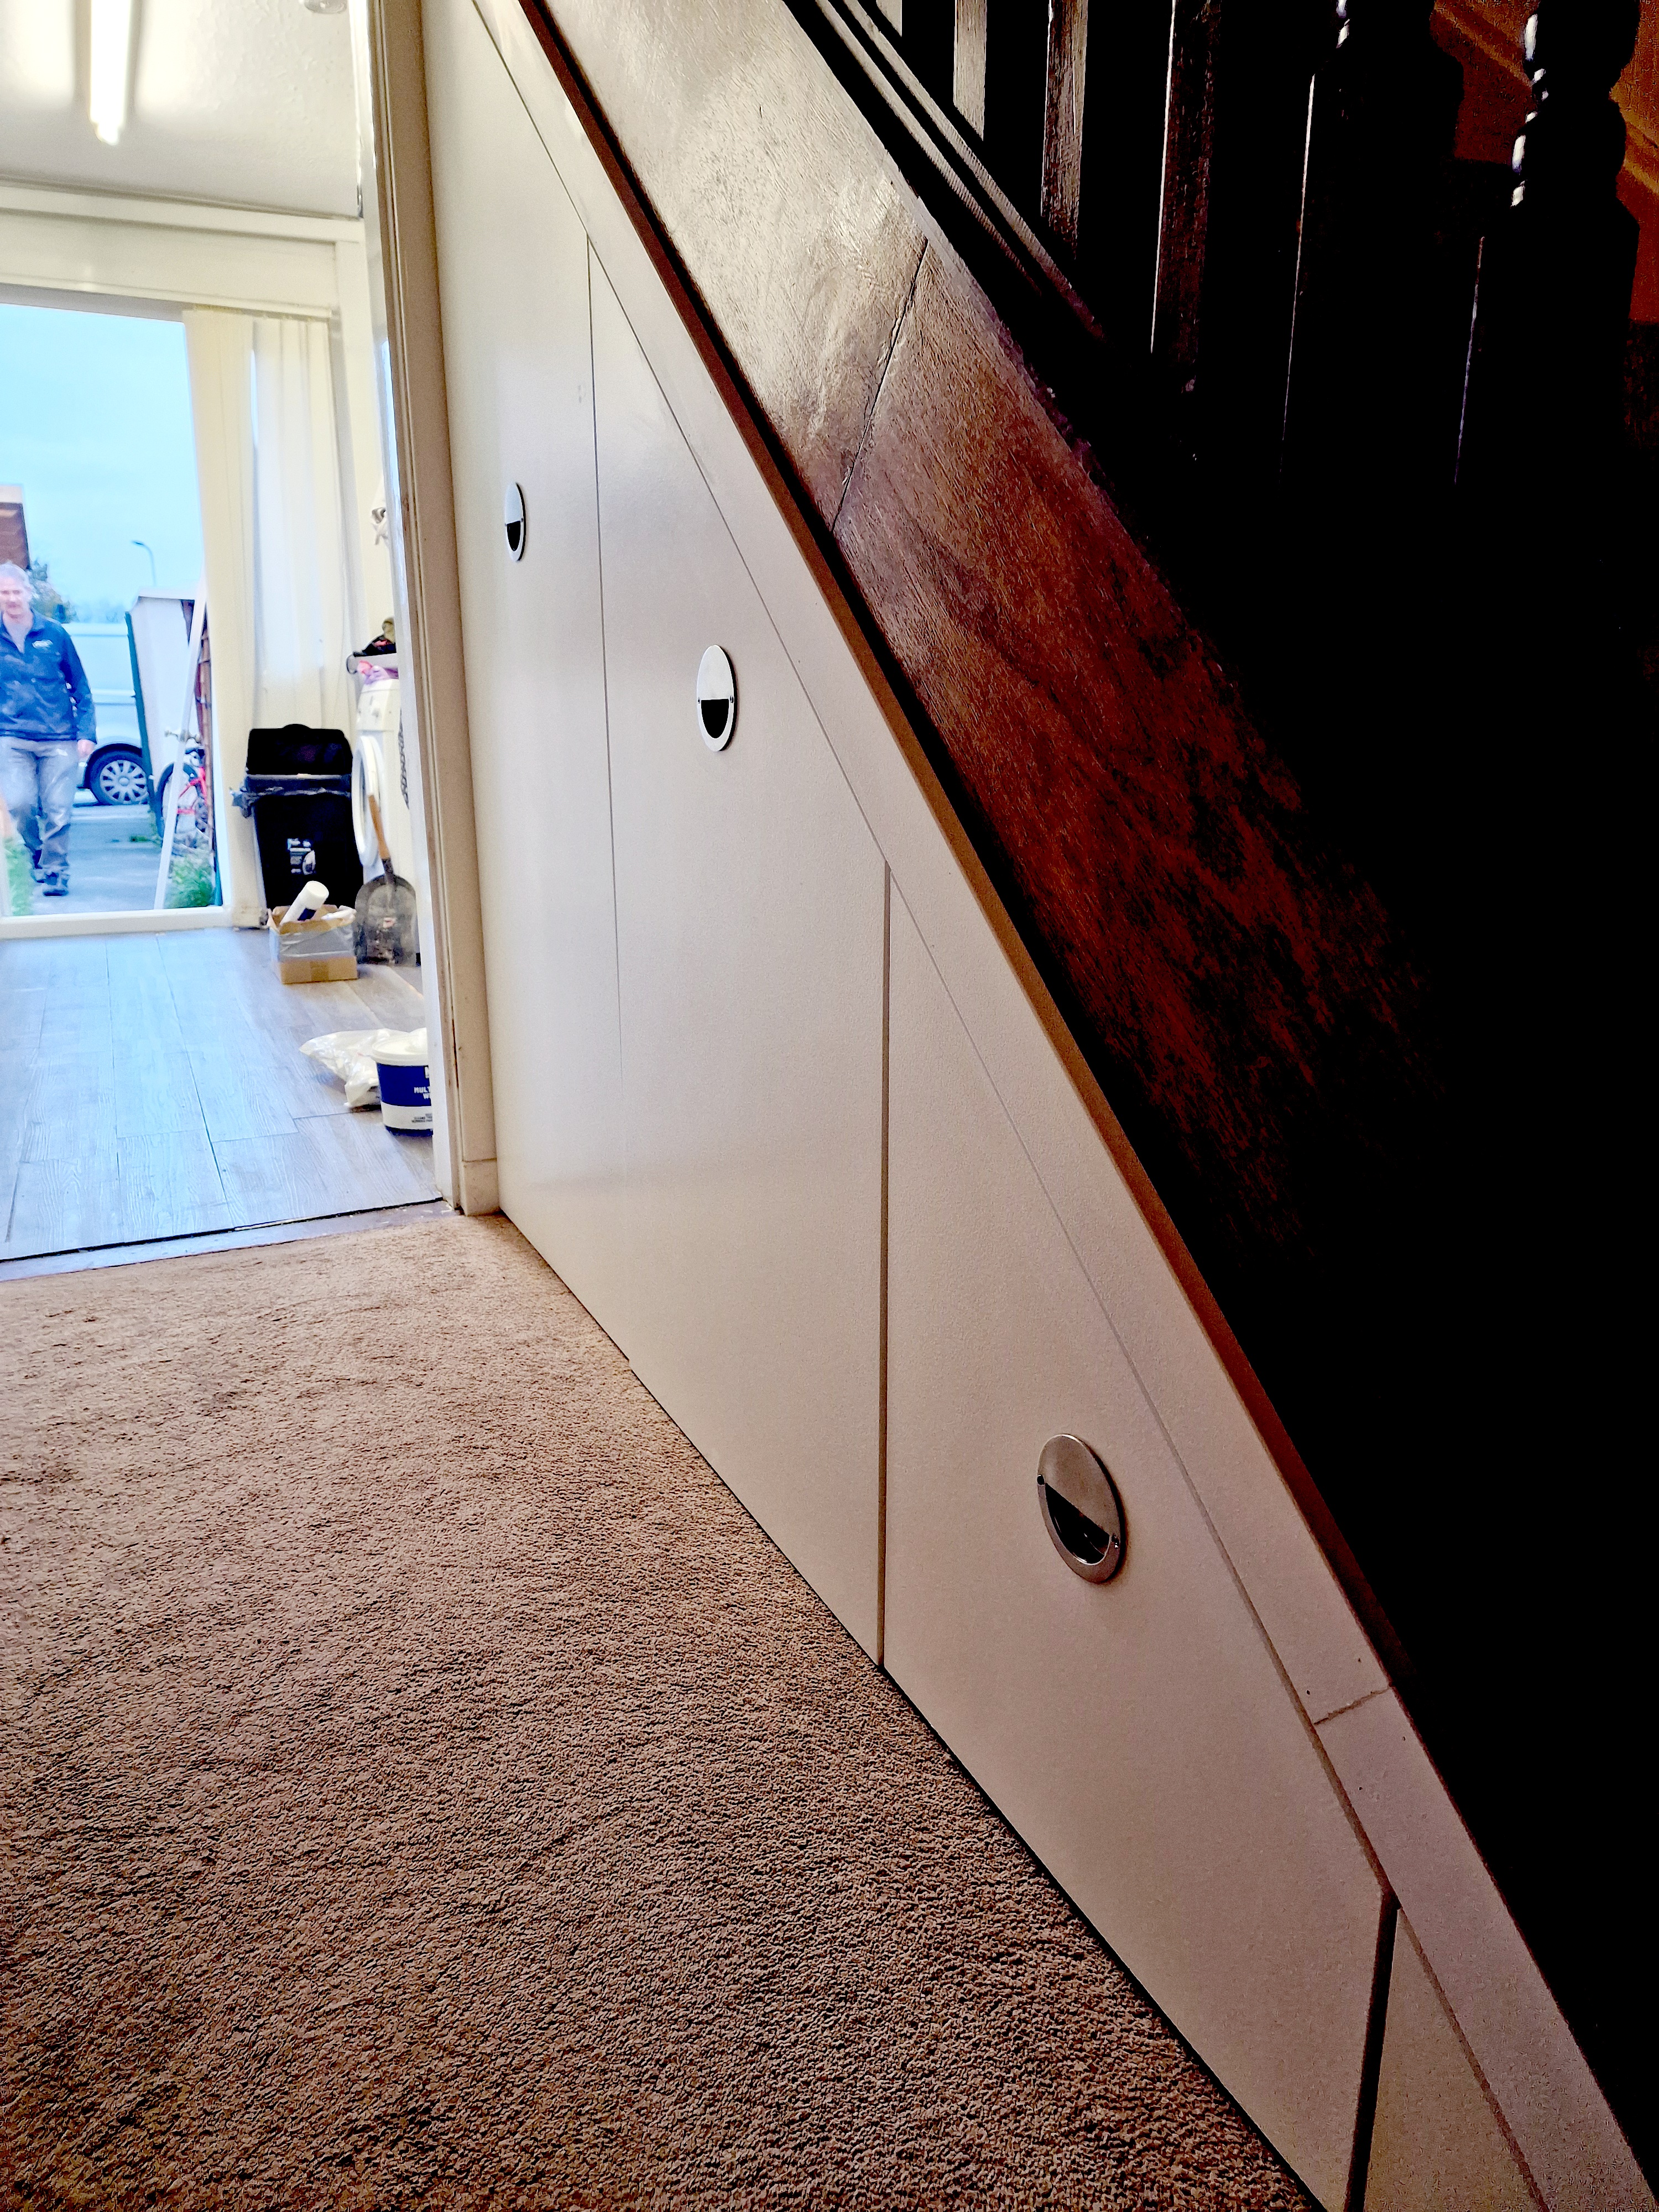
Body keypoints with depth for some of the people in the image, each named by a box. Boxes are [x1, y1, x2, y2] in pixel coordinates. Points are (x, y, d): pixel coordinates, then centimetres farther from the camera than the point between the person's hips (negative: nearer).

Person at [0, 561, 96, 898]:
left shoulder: (55, 634, 6)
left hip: (58, 738, 0)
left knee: (58, 810, -5)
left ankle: (55, 872, 13)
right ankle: (34, 857, 13)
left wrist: (86, 733, 1)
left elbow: (81, 689, 9)